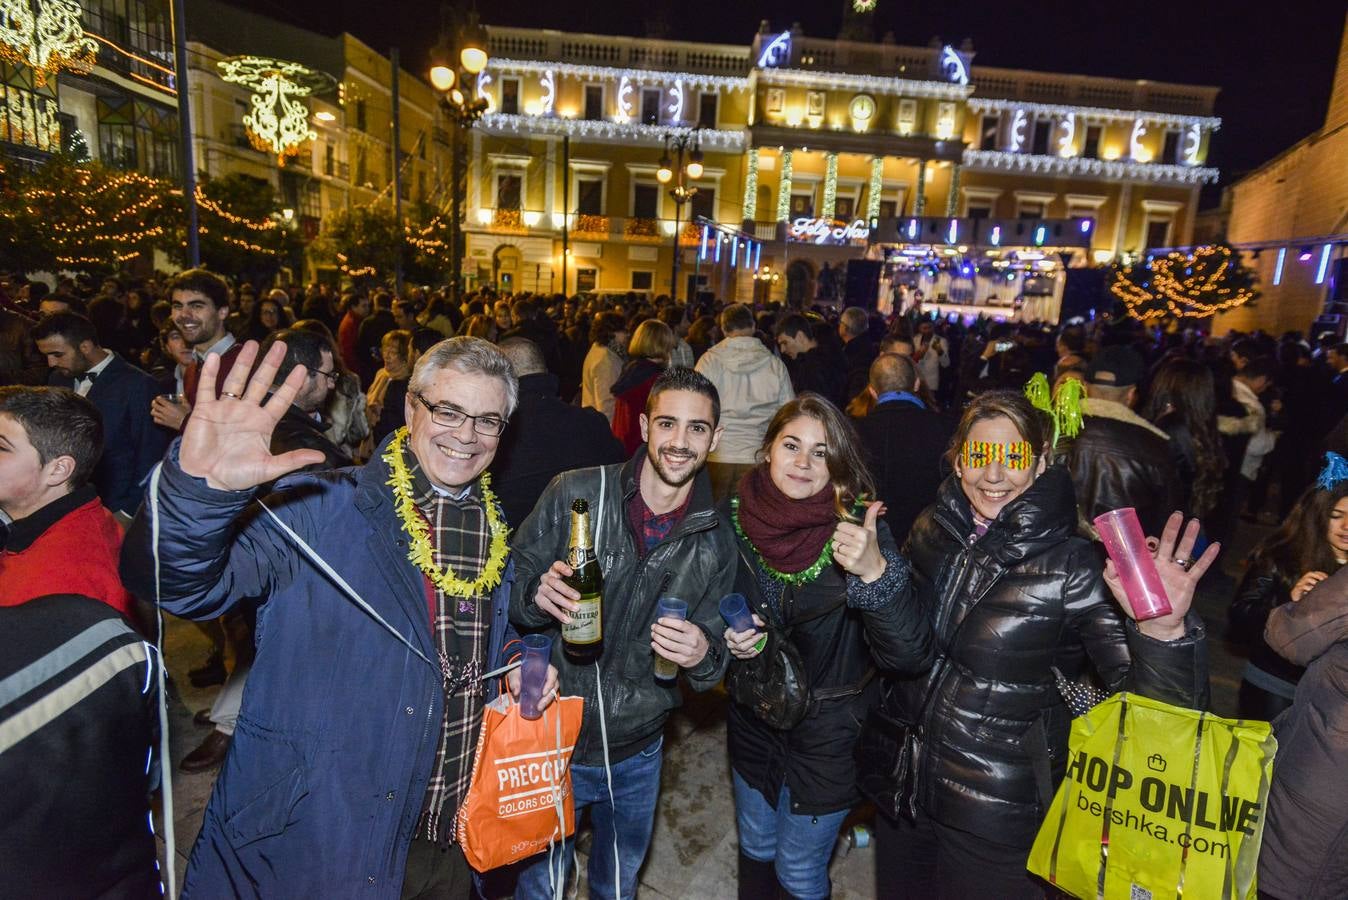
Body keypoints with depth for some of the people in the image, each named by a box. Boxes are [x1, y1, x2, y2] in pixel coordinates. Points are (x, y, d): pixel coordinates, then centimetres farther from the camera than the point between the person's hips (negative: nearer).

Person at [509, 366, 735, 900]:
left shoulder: (716, 540, -7)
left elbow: (713, 660, 1)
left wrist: (704, 656, -22)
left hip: (637, 753, 2)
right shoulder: (574, 493, -15)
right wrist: (539, 594, -29)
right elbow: (510, 592, -7)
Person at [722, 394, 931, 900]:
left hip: (828, 736, -3)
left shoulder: (858, 529, -23)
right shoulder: (735, 516, -14)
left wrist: (876, 572, -45)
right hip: (752, 721, 3)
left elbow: (910, 656, -30)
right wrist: (726, 639, -16)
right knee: (755, 849, 26)